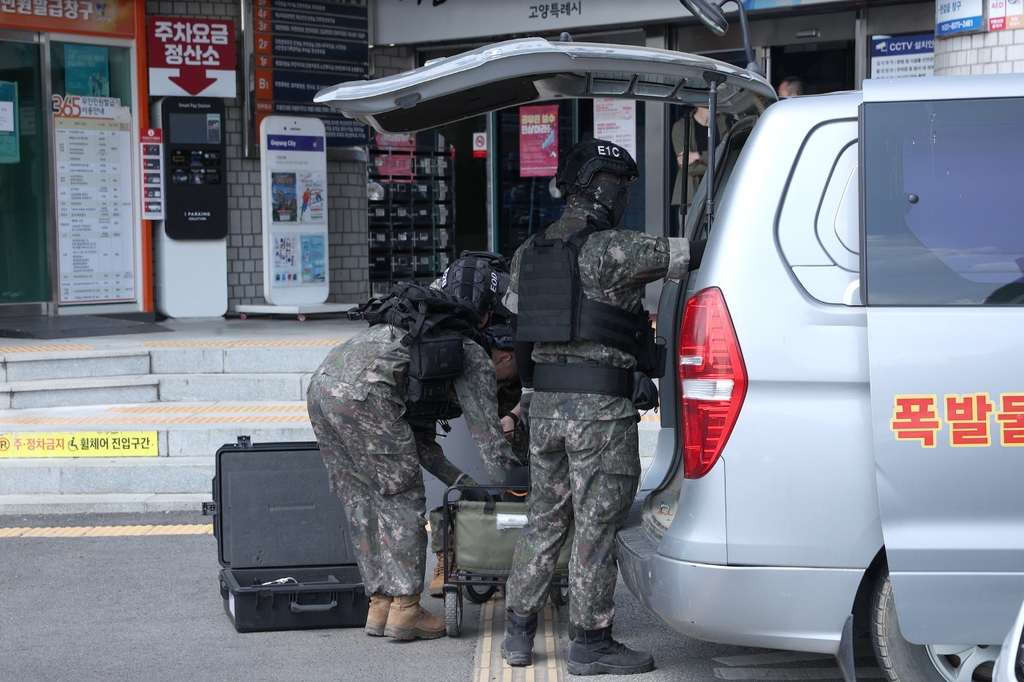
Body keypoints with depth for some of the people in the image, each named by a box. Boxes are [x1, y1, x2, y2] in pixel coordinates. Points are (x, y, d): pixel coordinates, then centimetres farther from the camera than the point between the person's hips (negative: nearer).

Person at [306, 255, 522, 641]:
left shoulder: (419, 327, 36)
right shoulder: (472, 355, 13)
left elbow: (418, 433, 36)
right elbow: (486, 430, 15)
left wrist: (456, 478, 36)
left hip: (321, 388, 8)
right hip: (364, 395, -8)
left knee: (361, 500, 16)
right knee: (402, 499, 5)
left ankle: (380, 606, 21)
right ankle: (404, 610, 7)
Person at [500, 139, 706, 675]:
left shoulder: (529, 253, 14)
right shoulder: (608, 249, -11)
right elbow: (681, 254, -16)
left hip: (544, 402, 8)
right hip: (598, 406, -7)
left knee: (544, 518, 16)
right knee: (596, 525, 0)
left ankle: (519, 632, 19)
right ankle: (591, 642, 5)